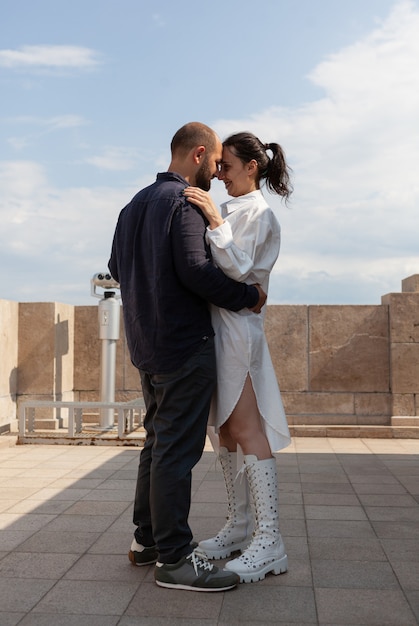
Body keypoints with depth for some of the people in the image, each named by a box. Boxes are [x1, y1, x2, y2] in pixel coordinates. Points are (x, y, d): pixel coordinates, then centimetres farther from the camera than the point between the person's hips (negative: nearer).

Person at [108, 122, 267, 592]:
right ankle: (174, 558, 1)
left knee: (158, 441, 16)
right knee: (177, 448, -6)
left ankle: (146, 539, 25)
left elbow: (116, 267, 21)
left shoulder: (134, 205, 17)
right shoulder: (184, 202, -12)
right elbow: (196, 269, -22)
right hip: (184, 343, -9)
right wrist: (249, 297, -11)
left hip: (146, 344, 10)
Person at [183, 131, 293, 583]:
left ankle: (269, 542, -6)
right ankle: (239, 525, 21)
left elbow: (237, 270, -18)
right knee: (226, 428, 11)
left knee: (248, 429, -11)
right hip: (216, 325, 9)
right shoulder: (228, 209, 18)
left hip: (237, 325, -9)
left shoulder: (257, 213, -7)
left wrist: (215, 221, -25)